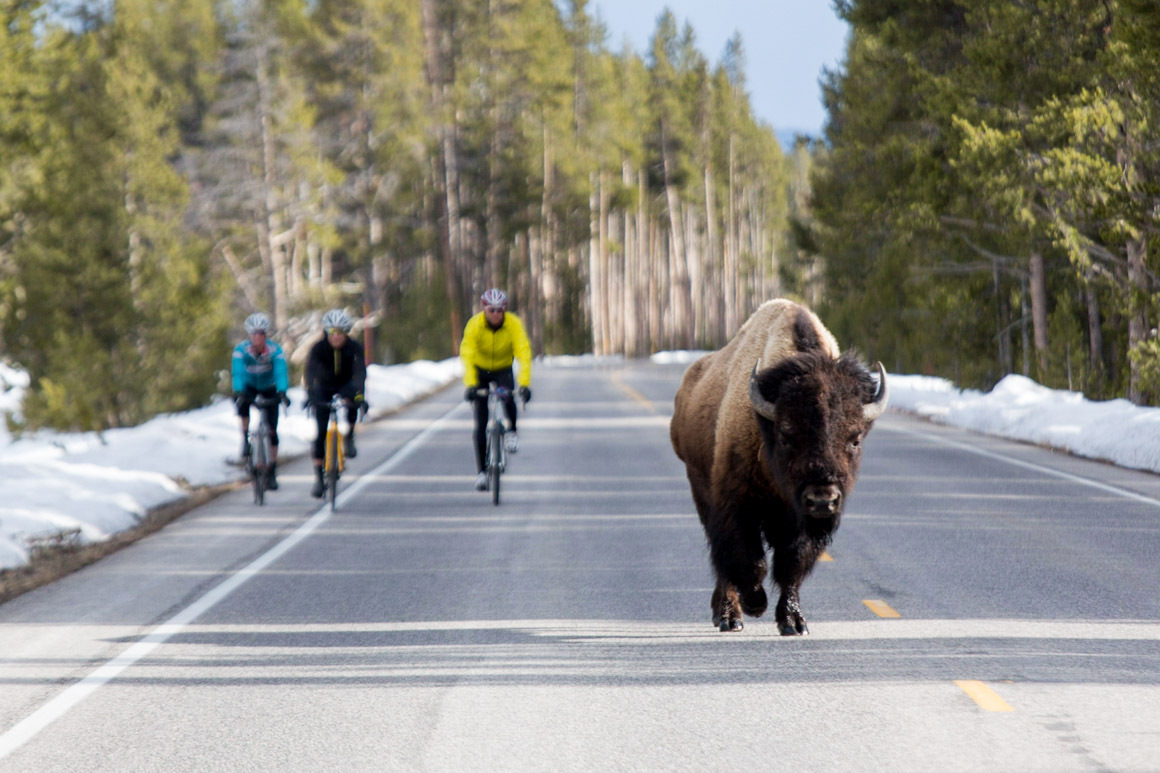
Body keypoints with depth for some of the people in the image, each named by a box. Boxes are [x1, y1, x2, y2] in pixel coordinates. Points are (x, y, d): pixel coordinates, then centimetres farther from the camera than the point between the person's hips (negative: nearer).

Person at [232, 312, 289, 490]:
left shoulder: (275, 350, -25)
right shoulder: (241, 349, -24)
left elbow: (280, 371, -38)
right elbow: (238, 372, -37)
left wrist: (281, 392, -56)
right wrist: (238, 392, -55)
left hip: (269, 389, 0)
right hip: (249, 386, 0)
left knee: (272, 430, -7)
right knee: (242, 402, -35)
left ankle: (272, 472, 0)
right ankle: (245, 438, -13)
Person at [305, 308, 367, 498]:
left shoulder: (354, 347, -20)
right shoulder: (318, 348, -22)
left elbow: (360, 371, -32)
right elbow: (310, 370, -34)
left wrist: (359, 394, -49)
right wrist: (310, 394, -51)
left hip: (345, 386, 0)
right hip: (323, 389, 0)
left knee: (351, 403, -36)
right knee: (321, 432, -9)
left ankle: (349, 438, -13)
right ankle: (318, 478, -3)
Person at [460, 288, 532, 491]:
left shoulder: (514, 324, -23)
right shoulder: (474, 325, -24)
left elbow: (524, 354, -30)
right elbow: (467, 356, -32)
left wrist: (524, 384, -42)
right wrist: (470, 385, -44)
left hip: (503, 370, 0)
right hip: (480, 370, 0)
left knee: (508, 395, -34)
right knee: (480, 424, -7)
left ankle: (512, 432, -9)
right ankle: (481, 472, 0)